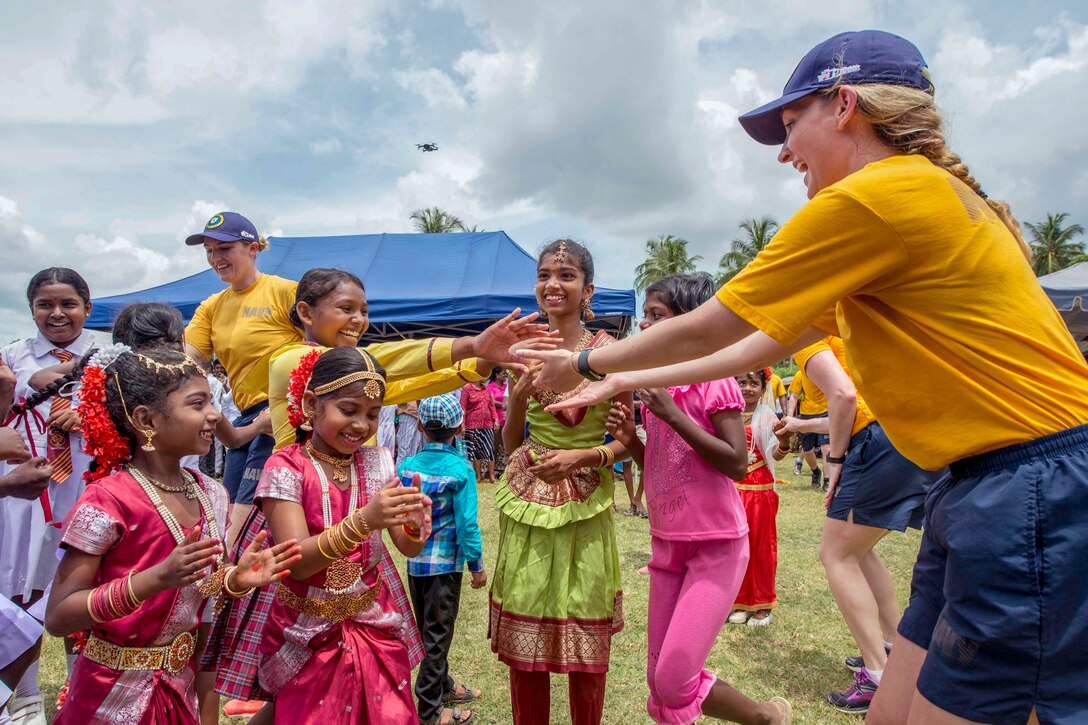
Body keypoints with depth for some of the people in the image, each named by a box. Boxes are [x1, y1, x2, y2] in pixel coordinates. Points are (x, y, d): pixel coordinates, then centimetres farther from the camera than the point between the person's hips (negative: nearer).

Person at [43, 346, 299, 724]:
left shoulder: (209, 495, -3)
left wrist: (235, 580, -12)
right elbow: (57, 617, -21)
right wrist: (156, 578, -33)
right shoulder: (107, 501, -21)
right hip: (115, 694, -5)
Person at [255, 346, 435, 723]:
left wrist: (415, 525, -27)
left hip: (377, 629, 3)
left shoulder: (377, 462, -3)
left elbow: (408, 548, -4)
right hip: (309, 636, -3)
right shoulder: (286, 467, -14)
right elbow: (296, 562, -23)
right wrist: (363, 521, -38)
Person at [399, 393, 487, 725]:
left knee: (429, 630, 21)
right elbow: (466, 523, -16)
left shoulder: (405, 465, -3)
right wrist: (477, 565, -6)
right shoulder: (461, 470, -16)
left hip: (414, 561, 5)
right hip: (445, 562, -5)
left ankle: (443, 686, 39)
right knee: (437, 634, 8)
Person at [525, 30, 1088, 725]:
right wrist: (622, 383, 20)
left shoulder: (869, 199, -15)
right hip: (980, 491, 9)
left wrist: (585, 363, 8)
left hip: (1031, 494, -9)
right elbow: (769, 341, 18)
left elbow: (702, 332, -9)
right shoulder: (928, 195, 17)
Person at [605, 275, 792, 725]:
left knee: (675, 682, -8)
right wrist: (630, 439, -6)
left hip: (716, 545, -7)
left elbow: (737, 465, -20)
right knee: (659, 679, 12)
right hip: (667, 542, 7)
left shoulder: (714, 380, -13)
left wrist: (672, 414, -23)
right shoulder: (654, 386, 7)